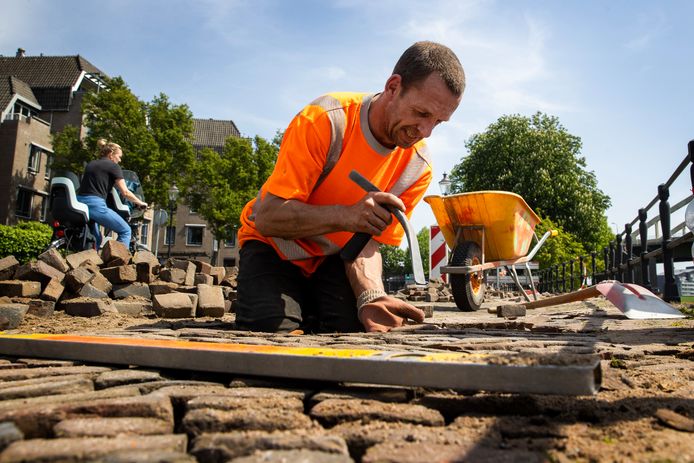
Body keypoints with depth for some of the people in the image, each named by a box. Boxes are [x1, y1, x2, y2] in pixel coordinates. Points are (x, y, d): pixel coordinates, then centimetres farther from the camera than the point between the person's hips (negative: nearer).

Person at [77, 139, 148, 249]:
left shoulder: (90, 164, 22)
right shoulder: (113, 166, 2)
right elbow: (125, 192, -2)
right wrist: (140, 203, 11)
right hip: (95, 204, -8)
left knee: (96, 239, 23)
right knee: (125, 231, 2)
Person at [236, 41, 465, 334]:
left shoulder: (417, 168, -12)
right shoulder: (324, 121, -26)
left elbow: (367, 242, -13)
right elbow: (267, 217, -28)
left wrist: (371, 296, -34)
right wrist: (345, 215, -43)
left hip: (335, 257, 3)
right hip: (274, 246, -3)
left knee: (355, 329, -21)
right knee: (275, 333, -26)